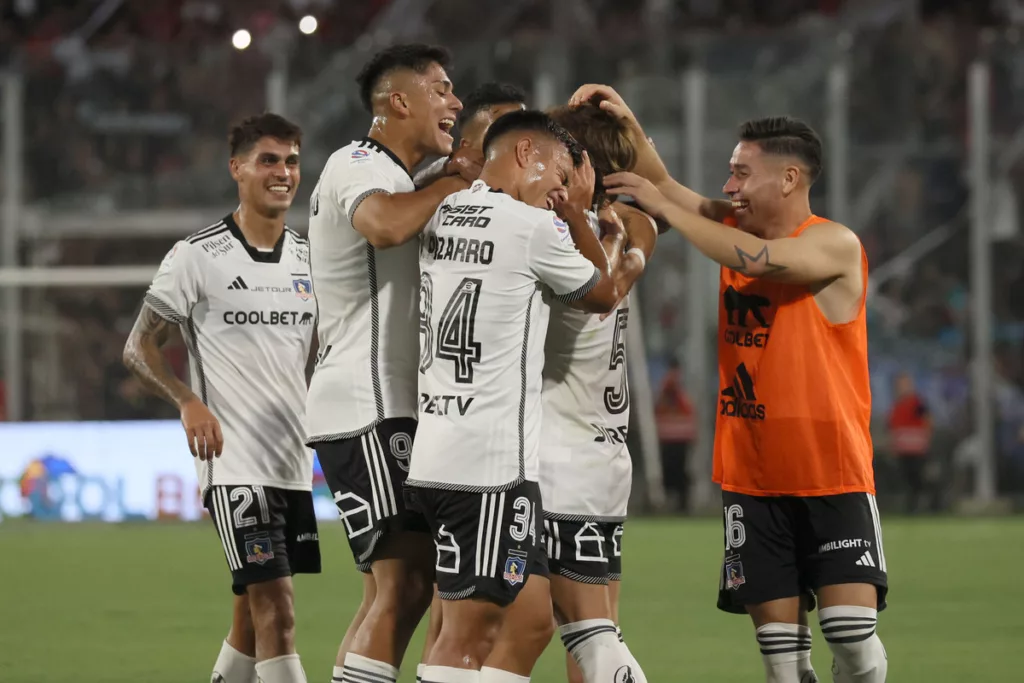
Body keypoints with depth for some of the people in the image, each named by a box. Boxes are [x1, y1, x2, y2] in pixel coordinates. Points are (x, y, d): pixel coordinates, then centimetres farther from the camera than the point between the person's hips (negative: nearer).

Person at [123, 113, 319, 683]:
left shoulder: (309, 258, 11)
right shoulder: (198, 257, -5)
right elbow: (140, 348, -2)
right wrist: (188, 401, -18)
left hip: (295, 464, 6)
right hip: (234, 462, -6)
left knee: (253, 620, 11)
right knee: (276, 610, -16)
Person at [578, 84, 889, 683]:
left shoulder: (835, 245, -12)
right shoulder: (737, 225, 9)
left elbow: (762, 260, -27)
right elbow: (667, 189, 13)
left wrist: (665, 207, -23)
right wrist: (626, 126, -4)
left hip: (833, 477, -5)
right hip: (752, 477, 5)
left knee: (853, 633, -13)